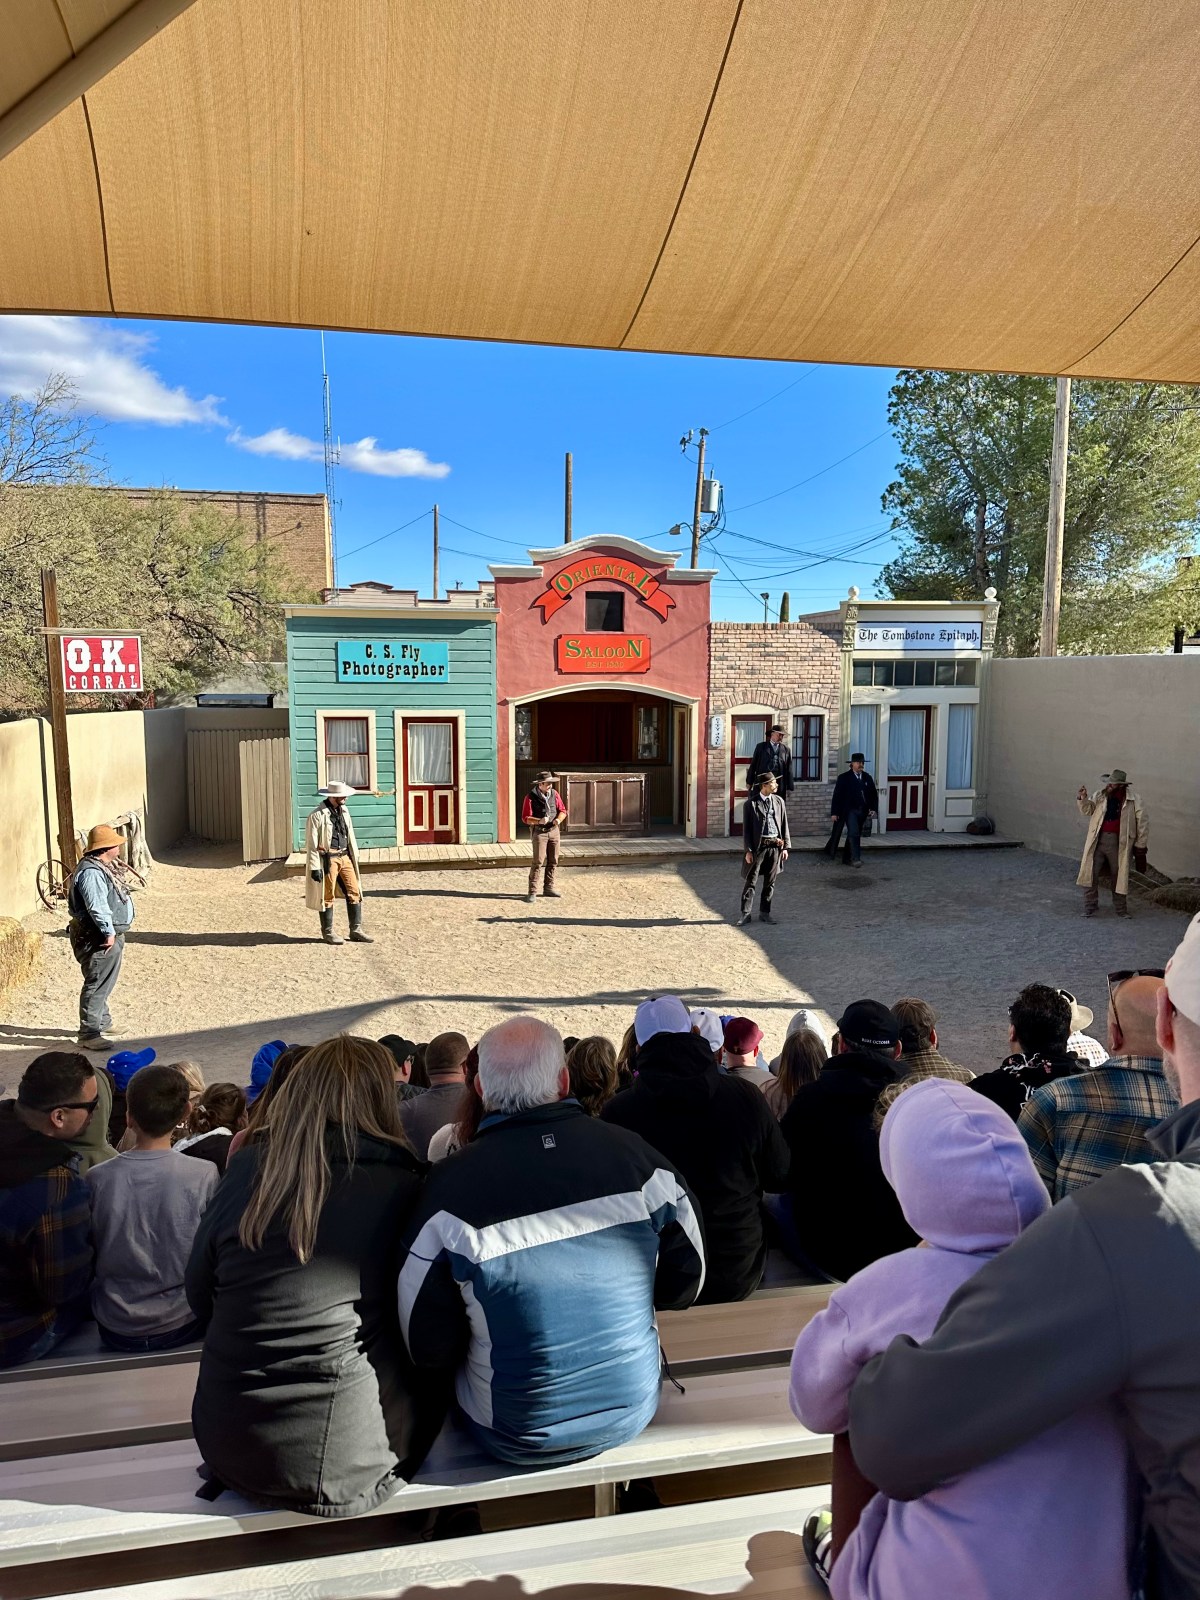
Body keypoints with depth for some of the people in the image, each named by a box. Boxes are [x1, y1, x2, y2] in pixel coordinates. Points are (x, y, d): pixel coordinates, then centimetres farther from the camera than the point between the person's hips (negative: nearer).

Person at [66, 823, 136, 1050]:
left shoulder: (104, 867, 13)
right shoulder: (90, 872, -22)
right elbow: (97, 906, -29)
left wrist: (116, 934, 22)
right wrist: (109, 932, -26)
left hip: (112, 936, 11)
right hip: (98, 940, -11)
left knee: (105, 984, 21)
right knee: (96, 985, -6)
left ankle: (103, 1024, 34)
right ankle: (89, 1034, -1)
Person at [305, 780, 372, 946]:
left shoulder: (344, 810, 8)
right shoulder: (317, 815, -14)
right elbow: (311, 844, -12)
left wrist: (354, 857, 16)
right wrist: (315, 867, -15)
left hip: (344, 857, 7)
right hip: (328, 859, -7)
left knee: (354, 893, 6)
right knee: (327, 896, 4)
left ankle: (356, 930, 15)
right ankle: (328, 932, 18)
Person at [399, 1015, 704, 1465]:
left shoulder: (449, 1186, -20)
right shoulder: (634, 1153, -14)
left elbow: (427, 1349, -11)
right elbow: (686, 1285, -2)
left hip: (516, 1442, -2)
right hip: (632, 1414, 3)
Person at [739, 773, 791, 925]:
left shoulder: (779, 801, 8)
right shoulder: (751, 804, -3)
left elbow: (784, 825, 10)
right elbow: (746, 829, -3)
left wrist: (786, 846, 5)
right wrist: (748, 850, -9)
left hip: (775, 846, 4)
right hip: (758, 846, -3)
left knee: (770, 882, 9)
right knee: (750, 881, 0)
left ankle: (764, 912, 19)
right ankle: (745, 913, 6)